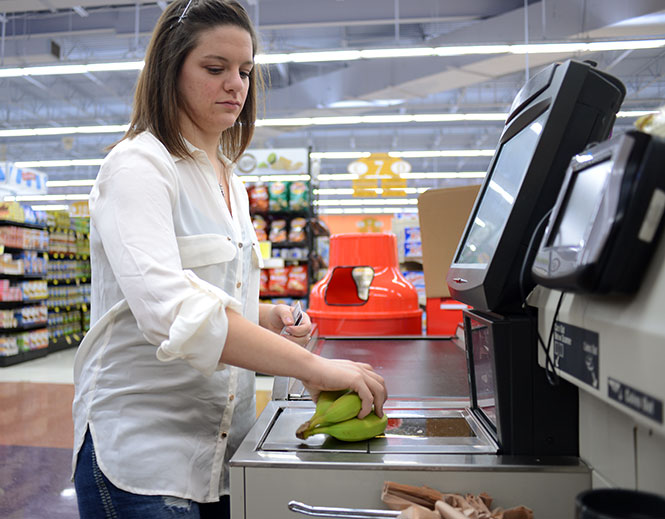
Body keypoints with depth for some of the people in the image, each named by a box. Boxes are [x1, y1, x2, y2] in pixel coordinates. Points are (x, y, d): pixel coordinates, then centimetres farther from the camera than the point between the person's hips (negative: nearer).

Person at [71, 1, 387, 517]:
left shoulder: (229, 180, 12)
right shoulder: (139, 165, -13)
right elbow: (168, 308, -29)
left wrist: (266, 318, 0)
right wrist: (311, 366, -32)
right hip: (144, 449, -7)